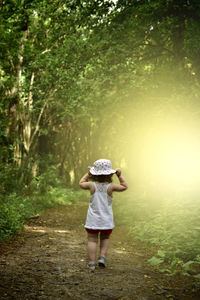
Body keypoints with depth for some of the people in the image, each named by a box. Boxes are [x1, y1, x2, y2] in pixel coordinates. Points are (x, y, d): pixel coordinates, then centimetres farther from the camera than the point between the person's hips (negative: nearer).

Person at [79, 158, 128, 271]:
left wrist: (88, 174, 20)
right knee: (105, 238, 21)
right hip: (106, 220, 0)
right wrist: (120, 176, 8)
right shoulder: (111, 186, -11)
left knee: (92, 240, 4)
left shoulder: (92, 185, -9)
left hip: (93, 219, 0)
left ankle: (92, 262, 0)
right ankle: (102, 256, 6)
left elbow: (81, 183, 12)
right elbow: (124, 187, 5)